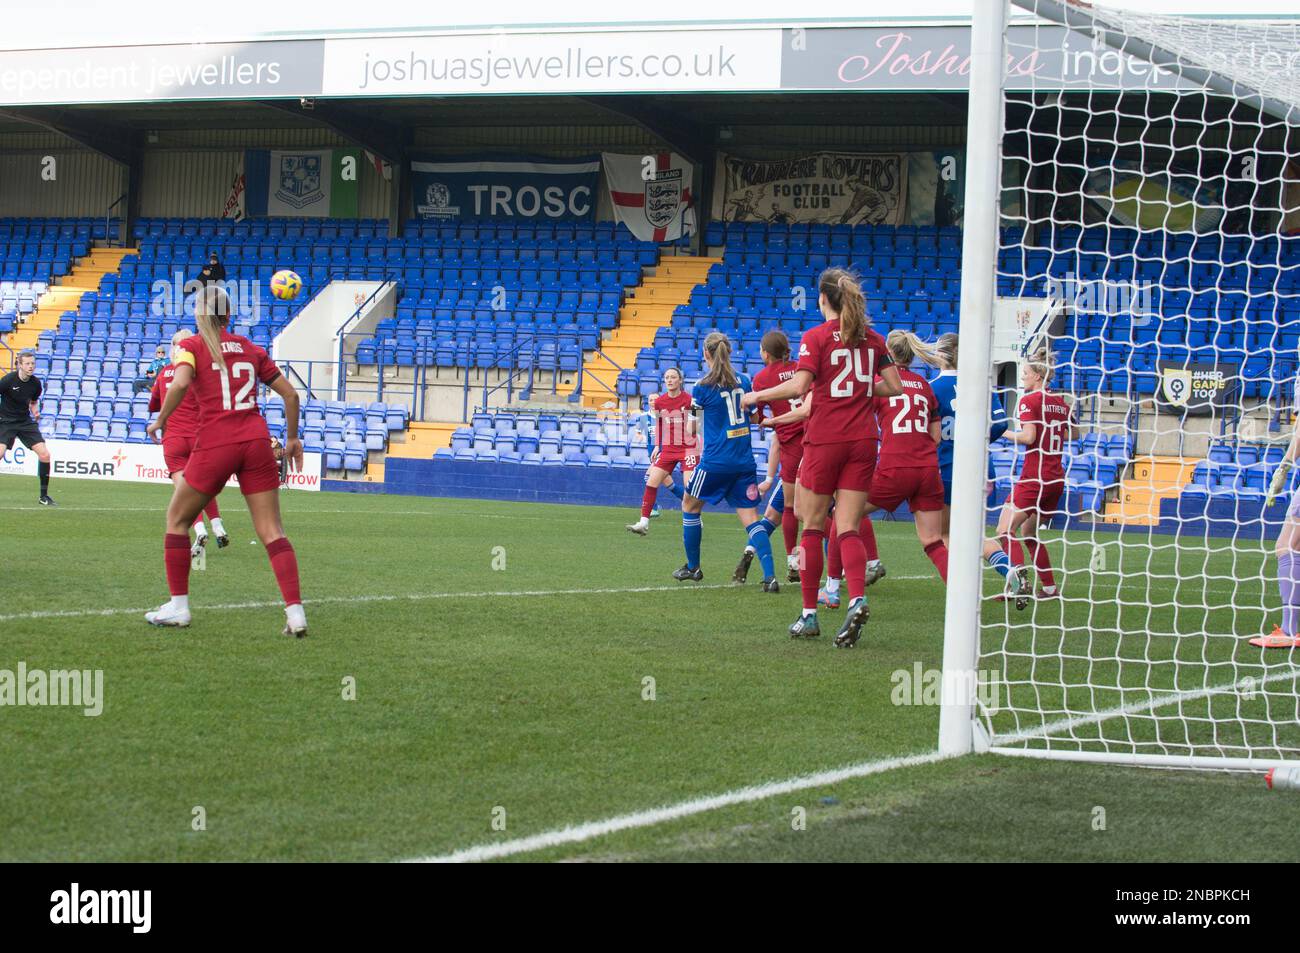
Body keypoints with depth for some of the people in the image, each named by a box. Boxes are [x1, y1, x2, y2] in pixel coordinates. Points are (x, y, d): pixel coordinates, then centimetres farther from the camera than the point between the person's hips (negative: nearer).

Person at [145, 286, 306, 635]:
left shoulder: (192, 346, 4)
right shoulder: (250, 349, 15)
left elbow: (180, 384, -16)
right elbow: (290, 394, 15)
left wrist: (159, 422, -3)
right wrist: (292, 438, 26)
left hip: (215, 443, -3)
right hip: (257, 442, 3)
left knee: (177, 518, 16)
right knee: (271, 530, 2)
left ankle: (178, 606, 16)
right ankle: (295, 613, -9)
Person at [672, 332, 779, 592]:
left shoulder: (703, 387, -8)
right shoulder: (743, 381, 6)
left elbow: (694, 426, 4)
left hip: (715, 460, -4)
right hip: (744, 461, 5)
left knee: (690, 507, 19)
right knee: (750, 518, 1)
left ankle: (692, 567, 26)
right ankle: (769, 576, -15)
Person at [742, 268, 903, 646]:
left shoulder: (817, 337, -7)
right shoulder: (872, 338, 9)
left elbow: (799, 387, -15)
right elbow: (894, 387, 9)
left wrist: (757, 396, -2)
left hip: (824, 440, -4)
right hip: (861, 443, 4)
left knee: (813, 526, 7)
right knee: (849, 528, 3)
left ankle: (809, 615, 10)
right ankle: (857, 598, -22)